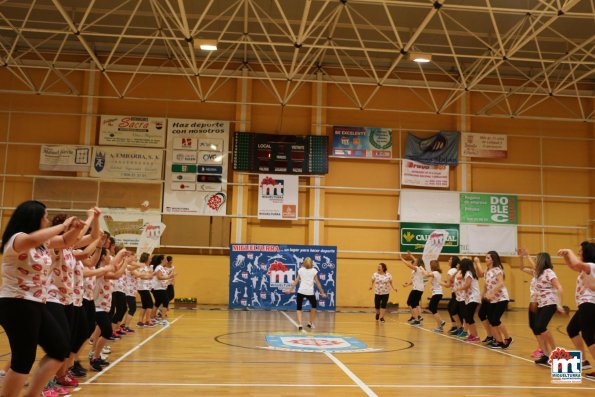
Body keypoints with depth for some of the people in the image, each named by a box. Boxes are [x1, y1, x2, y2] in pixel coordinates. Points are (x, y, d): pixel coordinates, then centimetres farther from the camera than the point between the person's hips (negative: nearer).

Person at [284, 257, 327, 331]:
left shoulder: (300, 270, 11)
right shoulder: (314, 271, 7)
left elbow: (296, 281, 8)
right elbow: (317, 282, 8)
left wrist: (290, 290, 13)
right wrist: (322, 292, 14)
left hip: (301, 291, 0)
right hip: (310, 292, 0)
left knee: (299, 308, 8)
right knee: (314, 306, 25)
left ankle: (300, 325, -11)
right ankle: (311, 323, 29)